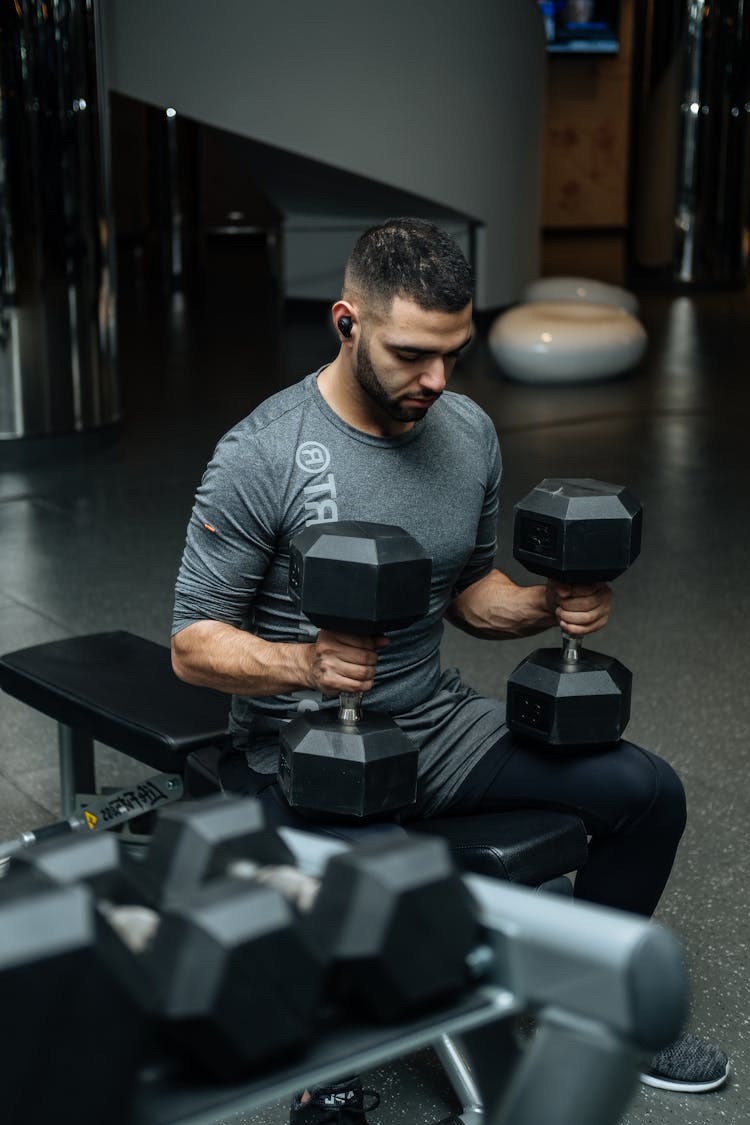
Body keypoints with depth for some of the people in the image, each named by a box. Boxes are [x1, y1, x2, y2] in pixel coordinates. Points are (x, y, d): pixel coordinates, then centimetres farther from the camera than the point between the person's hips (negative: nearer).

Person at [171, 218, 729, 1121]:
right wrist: (302, 663, -34)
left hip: (435, 719, 6)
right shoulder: (261, 457, -18)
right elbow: (193, 644, -14)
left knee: (646, 792, -3)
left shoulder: (469, 433, 2)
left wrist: (547, 605, -7)